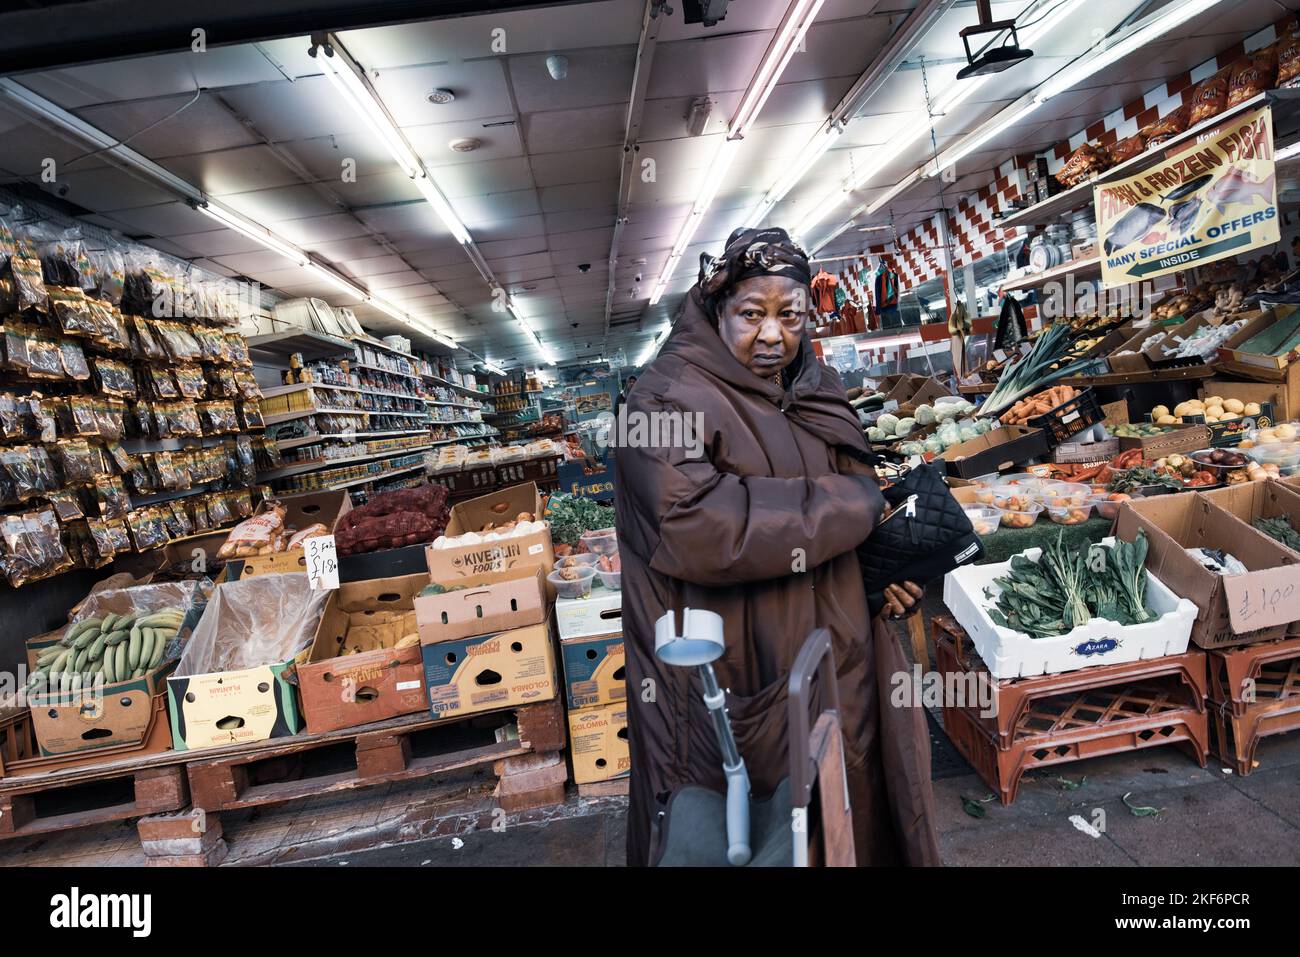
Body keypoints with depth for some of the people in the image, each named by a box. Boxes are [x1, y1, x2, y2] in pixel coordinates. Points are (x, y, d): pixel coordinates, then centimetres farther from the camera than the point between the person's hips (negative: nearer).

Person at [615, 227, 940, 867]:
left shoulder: (814, 392, 8)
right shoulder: (670, 400, -14)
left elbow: (860, 480, 20)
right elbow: (697, 525, -30)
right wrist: (853, 504, -19)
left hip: (834, 662, 7)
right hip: (736, 679, -6)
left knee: (849, 811, 19)